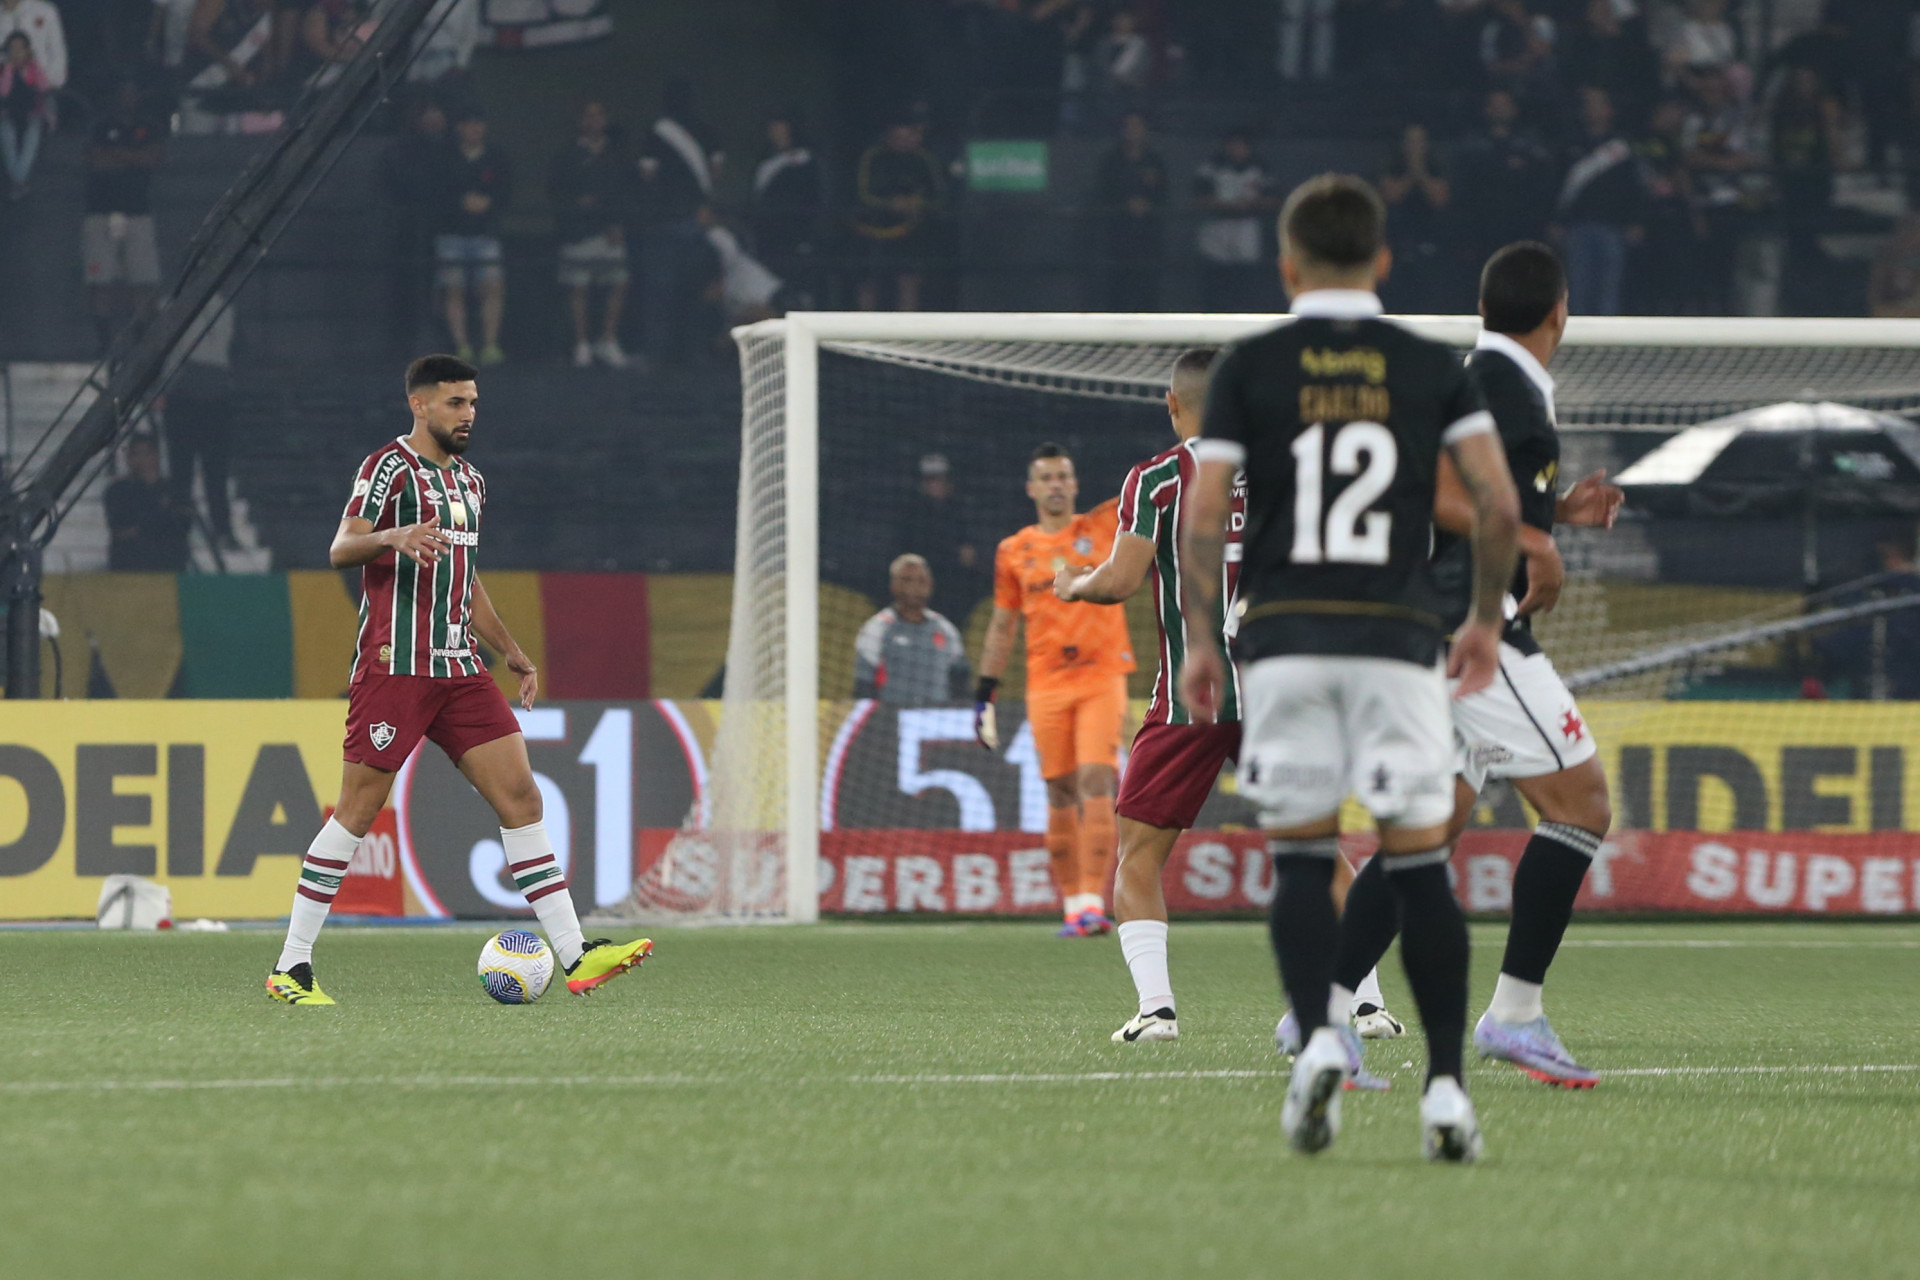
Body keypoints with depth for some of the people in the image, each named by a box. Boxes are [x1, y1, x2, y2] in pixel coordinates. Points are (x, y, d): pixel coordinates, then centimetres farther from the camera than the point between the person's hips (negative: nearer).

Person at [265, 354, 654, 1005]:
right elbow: (341, 550, -17)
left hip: (460, 670, 7)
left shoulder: (469, 482, 20)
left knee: (519, 794, -1)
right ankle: (291, 968, 0)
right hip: (395, 666, -7)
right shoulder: (391, 466, -5)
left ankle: (576, 956, -4)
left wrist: (511, 652, 27)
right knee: (357, 811, -6)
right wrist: (392, 537, -36)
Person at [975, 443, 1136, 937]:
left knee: (1095, 782, -14)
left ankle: (1093, 901, -18)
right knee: (1061, 793, 3)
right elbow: (1002, 627, 15)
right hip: (1045, 686, 2)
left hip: (1102, 678, -2)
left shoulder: (1103, 527, 6)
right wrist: (984, 693, 12)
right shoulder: (1014, 552, 10)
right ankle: (1072, 904, 10)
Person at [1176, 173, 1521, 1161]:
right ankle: (1446, 1084, -2)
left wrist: (1201, 641, 6)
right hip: (1398, 635, 0)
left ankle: (1318, 1035, -15)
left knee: (1298, 857, 7)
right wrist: (1486, 617, 13)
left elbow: (1203, 516, -2)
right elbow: (1499, 502, -1)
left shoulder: (1247, 368, 3)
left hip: (1284, 634, 0)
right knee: (1420, 864, 4)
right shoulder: (1431, 367, 6)